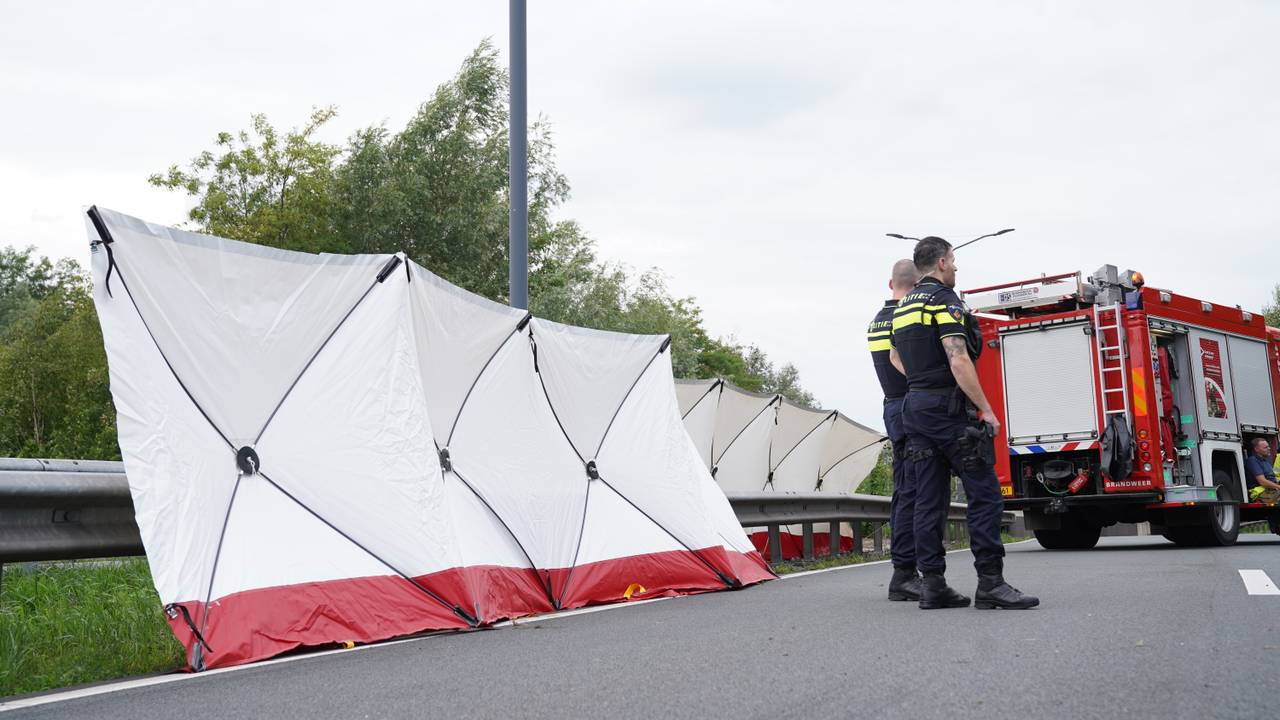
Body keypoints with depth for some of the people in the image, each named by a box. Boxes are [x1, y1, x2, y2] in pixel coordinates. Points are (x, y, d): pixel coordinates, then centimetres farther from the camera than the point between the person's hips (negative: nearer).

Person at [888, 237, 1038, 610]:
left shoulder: (904, 306, 17)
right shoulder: (944, 300, -10)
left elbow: (895, 357, 32)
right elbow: (959, 361, -19)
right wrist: (986, 410, -16)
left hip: (914, 407, 9)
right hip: (948, 408, -9)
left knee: (930, 498, 7)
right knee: (984, 492, -5)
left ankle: (932, 585, 6)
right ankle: (990, 583, -9)